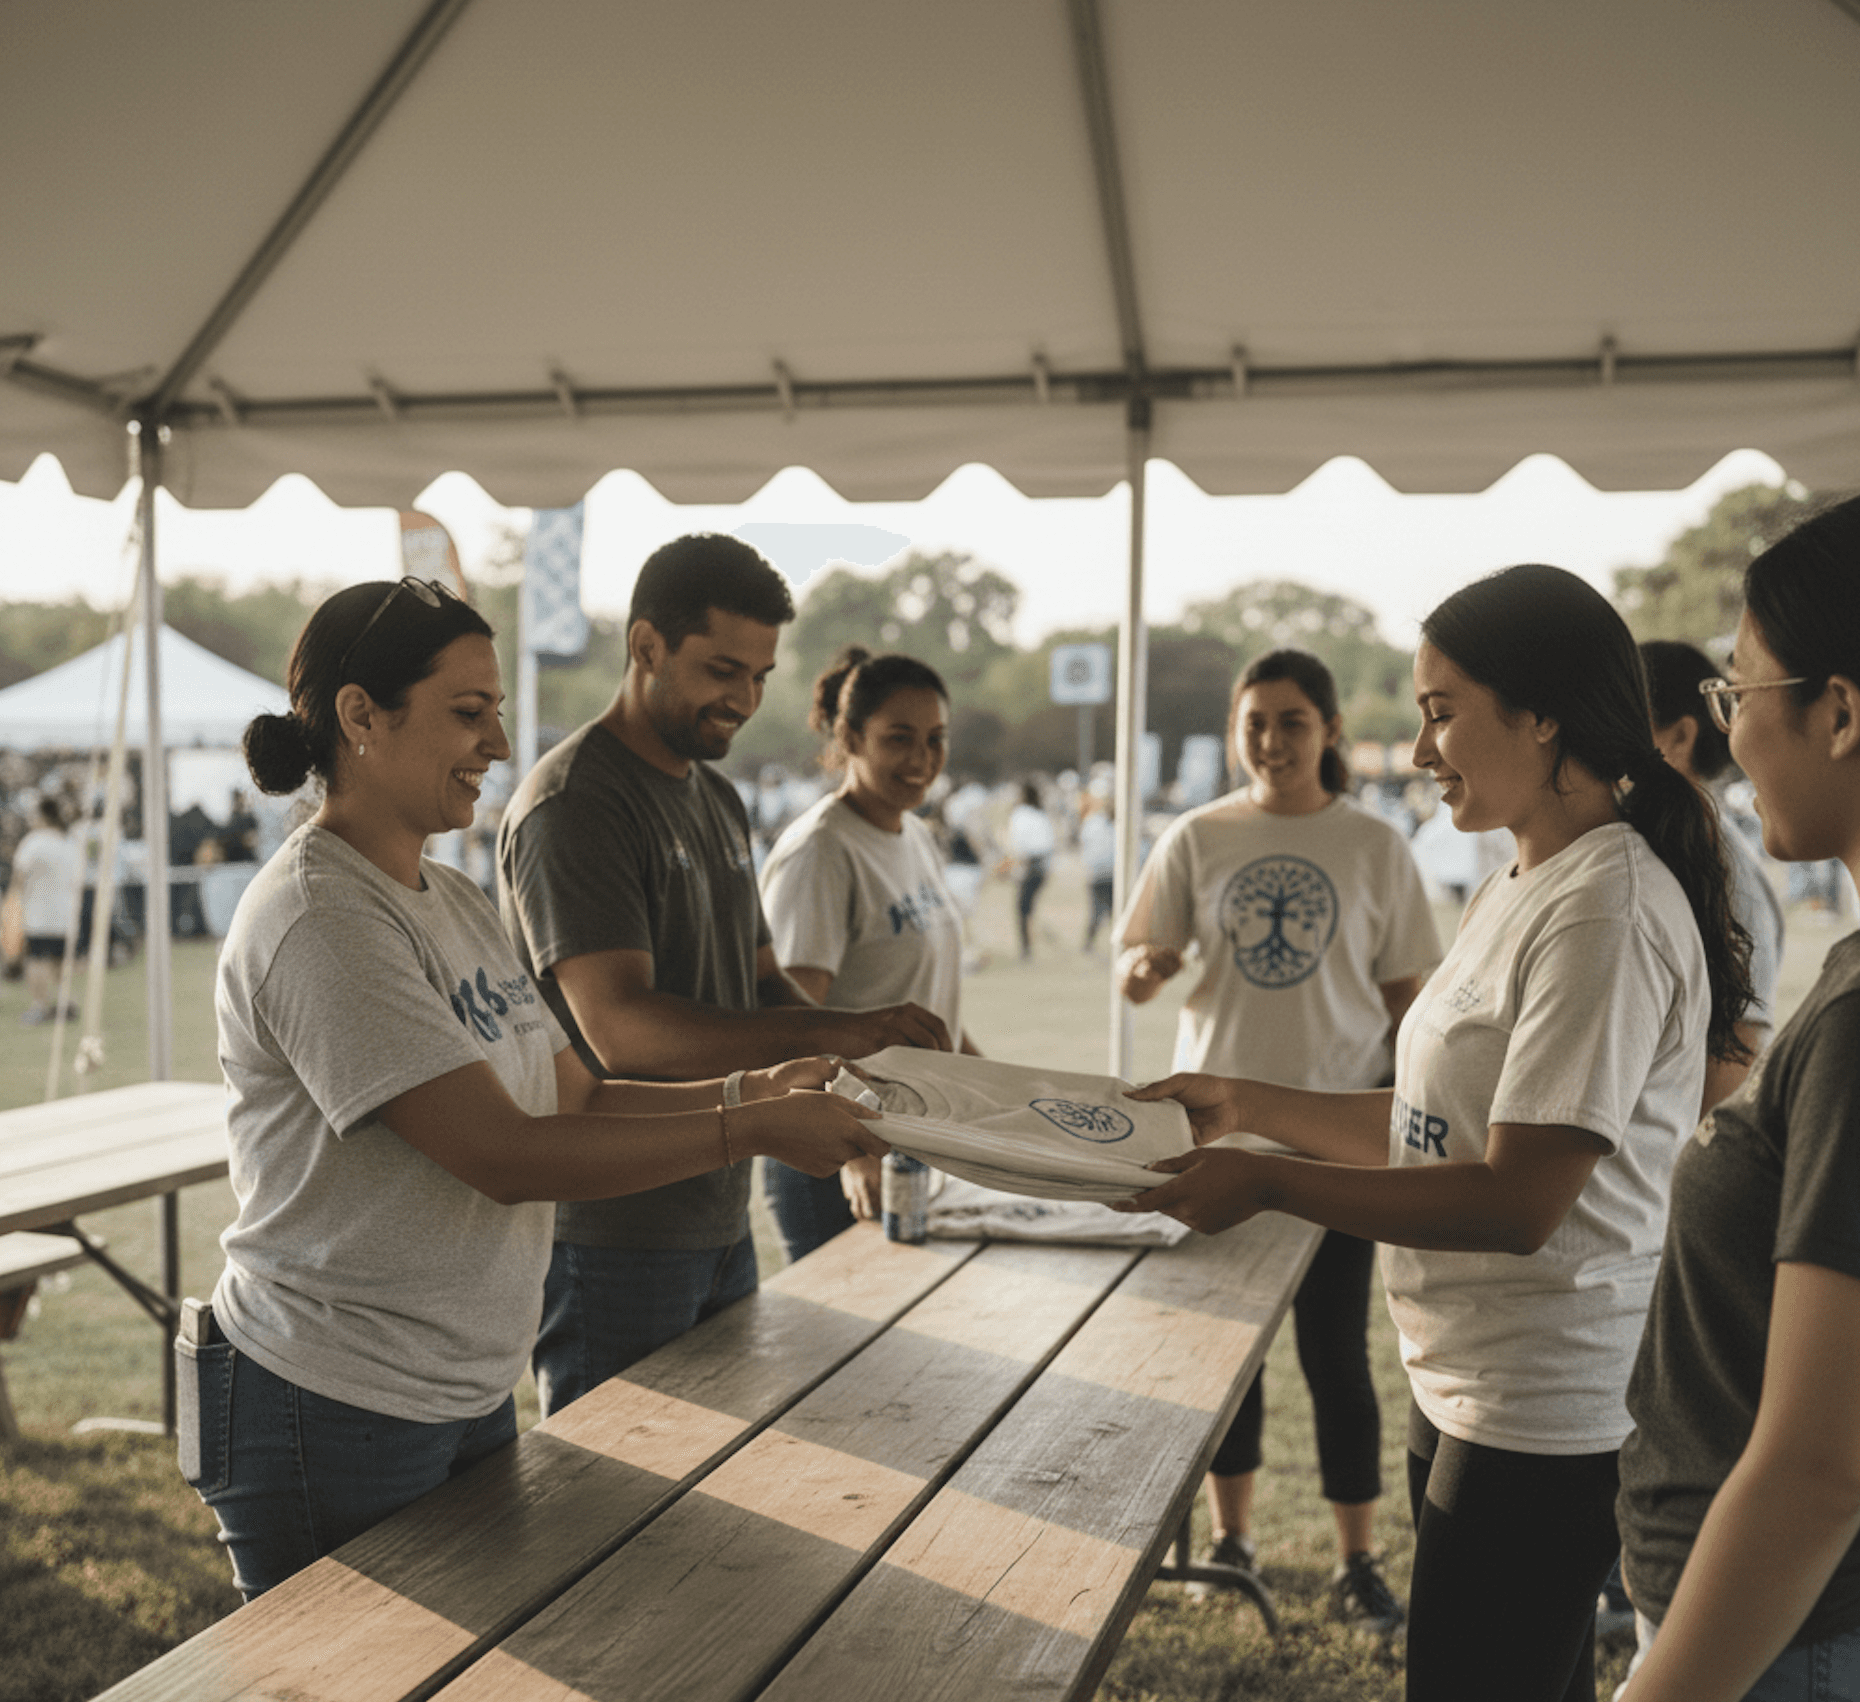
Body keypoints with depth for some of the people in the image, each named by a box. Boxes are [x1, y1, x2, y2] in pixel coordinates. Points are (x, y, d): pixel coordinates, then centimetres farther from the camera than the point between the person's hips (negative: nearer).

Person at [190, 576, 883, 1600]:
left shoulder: (453, 901, 10)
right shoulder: (316, 920, -20)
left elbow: (574, 1100, 7)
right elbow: (506, 1156, -25)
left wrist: (750, 1093, -7)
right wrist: (752, 1133, -22)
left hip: (472, 1393, 9)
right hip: (337, 1419, -9)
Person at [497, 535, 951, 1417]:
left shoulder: (718, 800, 14)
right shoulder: (571, 805, -17)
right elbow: (623, 1029, -28)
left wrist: (874, 1051, -5)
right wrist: (829, 1031, -39)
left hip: (719, 1221, 9)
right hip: (612, 1238, -9)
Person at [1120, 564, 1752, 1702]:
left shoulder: (1608, 911, -21)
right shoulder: (1517, 893, 11)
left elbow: (1518, 1201, -24)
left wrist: (1268, 1184, -20)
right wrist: (1250, 1108, 9)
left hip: (1545, 1425, -9)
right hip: (1467, 1391, 9)